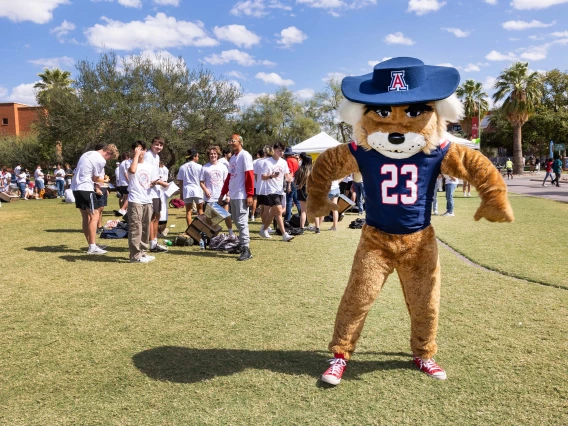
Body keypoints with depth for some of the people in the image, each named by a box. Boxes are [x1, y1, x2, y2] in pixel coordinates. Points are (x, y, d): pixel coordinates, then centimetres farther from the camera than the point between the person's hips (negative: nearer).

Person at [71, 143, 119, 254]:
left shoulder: (89, 153, 16)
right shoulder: (100, 160, -12)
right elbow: (95, 179, -5)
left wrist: (96, 188, 17)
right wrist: (105, 181, 14)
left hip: (75, 187, 10)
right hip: (85, 189, -10)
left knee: (86, 217, 13)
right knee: (94, 216, -5)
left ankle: (91, 245, 20)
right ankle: (92, 247, -5)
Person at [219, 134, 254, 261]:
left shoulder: (244, 156, -8)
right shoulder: (232, 158, 17)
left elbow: (250, 176, -14)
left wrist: (250, 195, -19)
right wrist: (222, 194, 20)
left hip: (241, 196, -9)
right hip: (232, 195, 9)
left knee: (241, 222, -10)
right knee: (237, 221, 14)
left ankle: (246, 249, -8)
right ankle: (241, 244, 24)